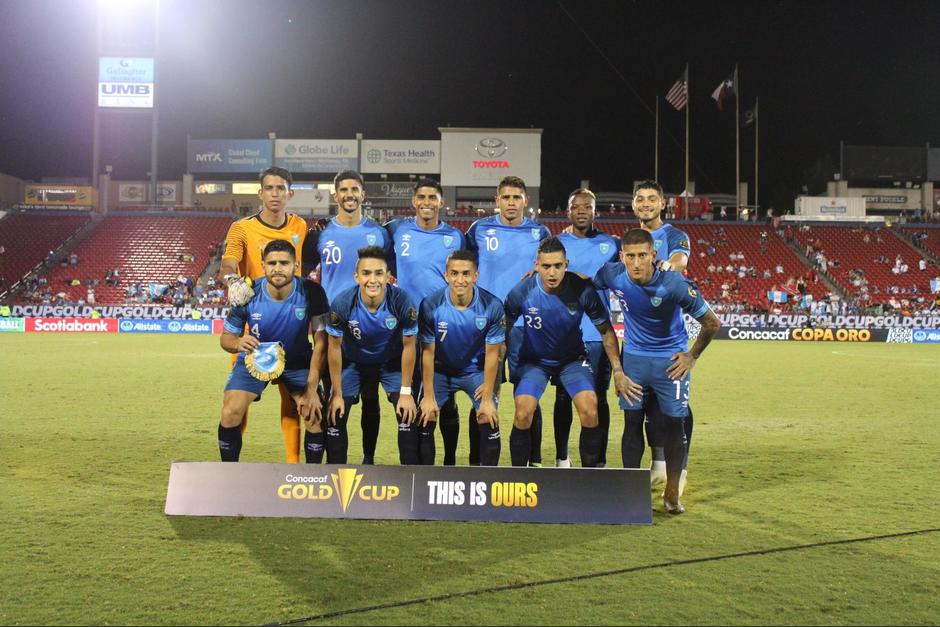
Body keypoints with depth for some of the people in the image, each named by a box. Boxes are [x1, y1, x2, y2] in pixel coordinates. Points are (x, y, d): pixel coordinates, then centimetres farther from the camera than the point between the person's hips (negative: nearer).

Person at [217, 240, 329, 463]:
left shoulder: (312, 292, -24)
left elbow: (320, 341, -19)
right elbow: (226, 338, -11)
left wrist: (312, 389, -24)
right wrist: (238, 343, -38)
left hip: (298, 361, 0)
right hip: (254, 359, 0)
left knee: (315, 414, -16)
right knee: (230, 413, -16)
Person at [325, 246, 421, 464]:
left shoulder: (402, 301, -30)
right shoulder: (342, 303, -29)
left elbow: (409, 346, -16)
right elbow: (335, 348, -15)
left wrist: (406, 391, -12)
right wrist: (337, 394, -10)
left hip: (392, 362, 0)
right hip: (353, 362, 1)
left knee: (409, 415, -10)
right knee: (335, 417, -5)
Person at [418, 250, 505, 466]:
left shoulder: (492, 306, -22)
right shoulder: (430, 306, -21)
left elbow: (492, 354, -14)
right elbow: (427, 352, -12)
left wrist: (488, 398, -14)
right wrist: (429, 397, -11)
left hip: (476, 370, 0)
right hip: (441, 369, 0)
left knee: (489, 420, -12)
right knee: (424, 419, -8)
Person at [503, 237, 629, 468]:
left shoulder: (583, 289, -20)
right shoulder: (522, 291, -21)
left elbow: (606, 331, -7)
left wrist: (618, 371, -11)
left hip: (573, 358, 1)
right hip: (533, 360, 0)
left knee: (590, 411, -18)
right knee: (523, 414, -19)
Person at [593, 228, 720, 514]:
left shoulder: (674, 284, -24)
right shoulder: (612, 275, -15)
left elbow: (712, 322, -12)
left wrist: (692, 356, -5)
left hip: (671, 359, -2)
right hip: (634, 356, 2)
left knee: (673, 423, 1)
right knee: (632, 421, 2)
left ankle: (672, 493, 16)